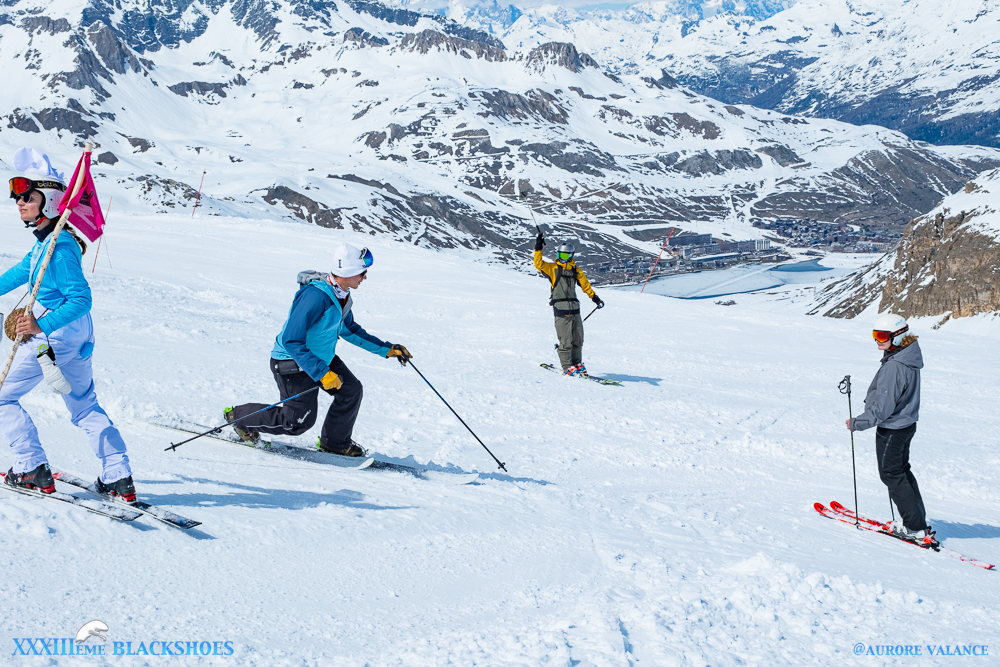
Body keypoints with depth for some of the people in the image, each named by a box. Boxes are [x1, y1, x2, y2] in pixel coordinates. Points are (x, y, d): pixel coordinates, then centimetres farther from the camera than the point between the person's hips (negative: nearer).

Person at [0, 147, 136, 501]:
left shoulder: (58, 248, -22)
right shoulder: (46, 241, 8)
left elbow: (80, 299, -27)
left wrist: (42, 326, -35)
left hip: (54, 335, -10)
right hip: (77, 332, 10)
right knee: (85, 406, 17)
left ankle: (31, 469, 5)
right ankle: (119, 479, 15)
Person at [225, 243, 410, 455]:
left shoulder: (341, 294, -3)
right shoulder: (316, 296, -33)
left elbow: (350, 330, 15)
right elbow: (291, 341, -32)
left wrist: (386, 349, 11)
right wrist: (321, 373, -34)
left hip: (321, 356, 9)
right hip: (293, 361, -9)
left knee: (351, 390, 2)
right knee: (299, 421, -7)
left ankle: (335, 442, 22)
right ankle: (238, 416, 12)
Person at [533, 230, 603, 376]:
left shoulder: (575, 270, 15)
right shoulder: (552, 268, 4)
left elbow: (585, 285, 23)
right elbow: (538, 264, -9)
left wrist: (595, 297, 22)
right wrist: (538, 248, -17)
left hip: (574, 309, 4)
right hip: (561, 311, -4)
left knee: (578, 340, 9)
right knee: (566, 341, -6)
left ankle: (577, 363, 22)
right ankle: (567, 367, 3)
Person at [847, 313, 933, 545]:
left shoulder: (893, 367, -29)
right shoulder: (909, 361, 1)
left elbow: (882, 409, -27)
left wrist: (857, 423, -16)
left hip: (891, 430, -9)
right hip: (906, 423, 9)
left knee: (892, 475, 4)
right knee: (902, 470, 22)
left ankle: (916, 529, 7)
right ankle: (919, 520, 28)